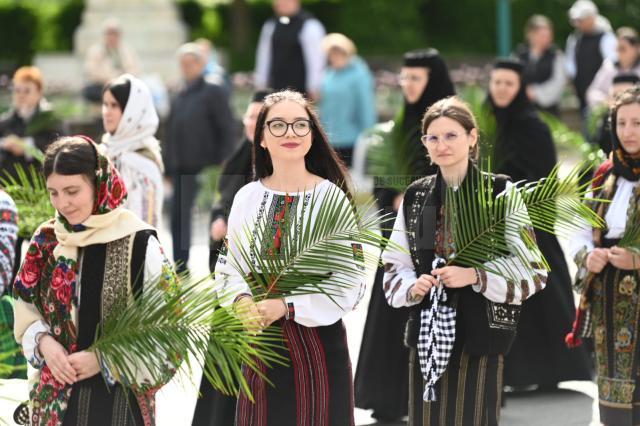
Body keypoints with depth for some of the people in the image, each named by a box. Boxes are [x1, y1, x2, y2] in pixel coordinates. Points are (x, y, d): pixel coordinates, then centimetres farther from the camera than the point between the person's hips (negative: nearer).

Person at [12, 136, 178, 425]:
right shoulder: (45, 241, 3)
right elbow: (25, 310, 10)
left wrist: (104, 359, -16)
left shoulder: (138, 243, -11)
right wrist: (43, 342, -10)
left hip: (118, 396, -4)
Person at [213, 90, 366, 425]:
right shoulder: (247, 198, 3)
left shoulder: (332, 197, -9)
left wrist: (286, 306, -20)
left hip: (318, 341, -4)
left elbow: (350, 283, -12)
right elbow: (228, 270, 9)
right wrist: (243, 301, -12)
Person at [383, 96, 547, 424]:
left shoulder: (500, 192, -5)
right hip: (427, 329, 4)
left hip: (480, 332, -4)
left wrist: (476, 276, -17)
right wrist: (412, 287, -6)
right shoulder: (415, 196, 9)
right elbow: (395, 263, 14)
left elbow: (532, 269, -6)